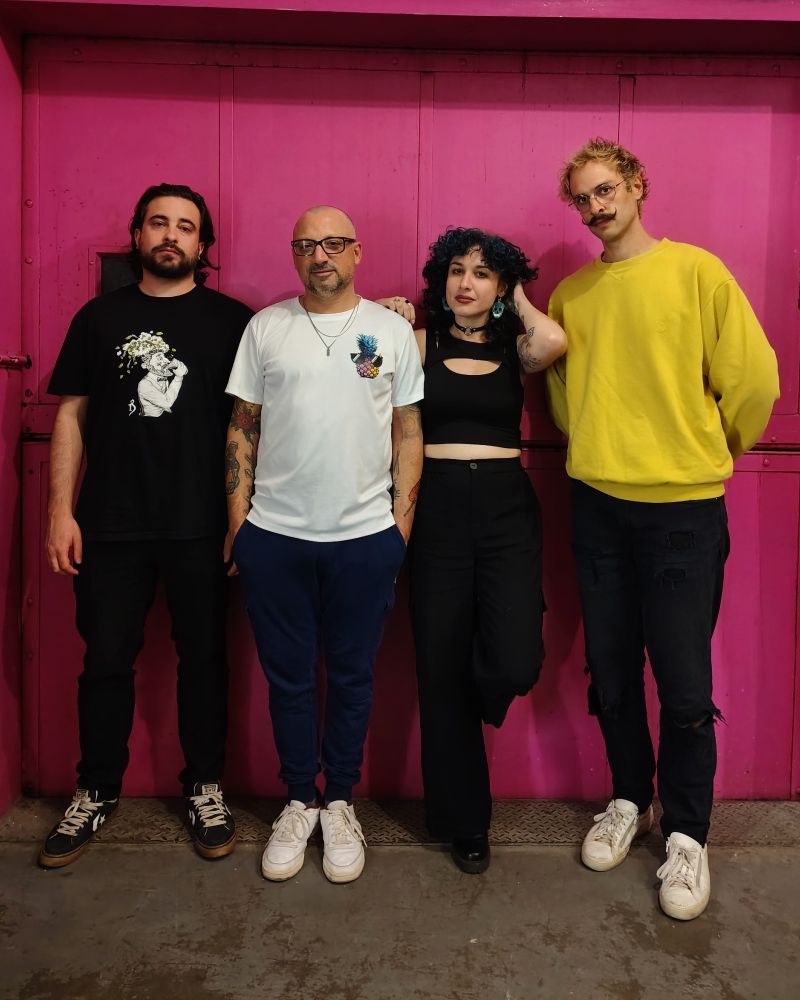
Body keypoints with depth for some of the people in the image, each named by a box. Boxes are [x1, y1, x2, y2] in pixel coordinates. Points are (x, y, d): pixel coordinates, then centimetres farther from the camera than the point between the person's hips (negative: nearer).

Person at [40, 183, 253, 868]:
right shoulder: (100, 317, 9)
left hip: (200, 525, -1)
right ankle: (97, 792, 27)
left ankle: (205, 788, 25)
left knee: (203, 657, 8)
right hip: (111, 523, 2)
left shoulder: (231, 320, 4)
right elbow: (71, 414, 7)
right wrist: (61, 510, 1)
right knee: (106, 659, 9)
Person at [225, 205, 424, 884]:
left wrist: (402, 520, -1)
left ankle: (339, 802, 28)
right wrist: (238, 517, 1)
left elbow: (409, 431, 6)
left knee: (352, 676, 10)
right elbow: (243, 427, 7)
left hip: (366, 536, 0)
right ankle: (299, 801, 29)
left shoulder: (392, 330, 5)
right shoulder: (265, 327, 6)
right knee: (288, 676, 10)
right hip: (274, 535, 1)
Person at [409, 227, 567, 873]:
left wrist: (520, 303, 2)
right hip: (439, 507, 0)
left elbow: (555, 343, -12)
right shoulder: (422, 342, 7)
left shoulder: (515, 349, 10)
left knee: (514, 663, -15)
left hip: (507, 507, 1)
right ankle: (464, 820, 25)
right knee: (442, 669, 5)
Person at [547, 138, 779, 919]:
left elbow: (753, 379, -5)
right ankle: (629, 800, 34)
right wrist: (596, 445, 13)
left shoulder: (696, 270, -4)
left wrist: (713, 448, 7)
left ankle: (686, 833, 22)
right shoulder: (570, 294, 8)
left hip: (683, 508, -3)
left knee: (684, 686, 1)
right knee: (611, 675, 12)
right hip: (597, 503, 4)